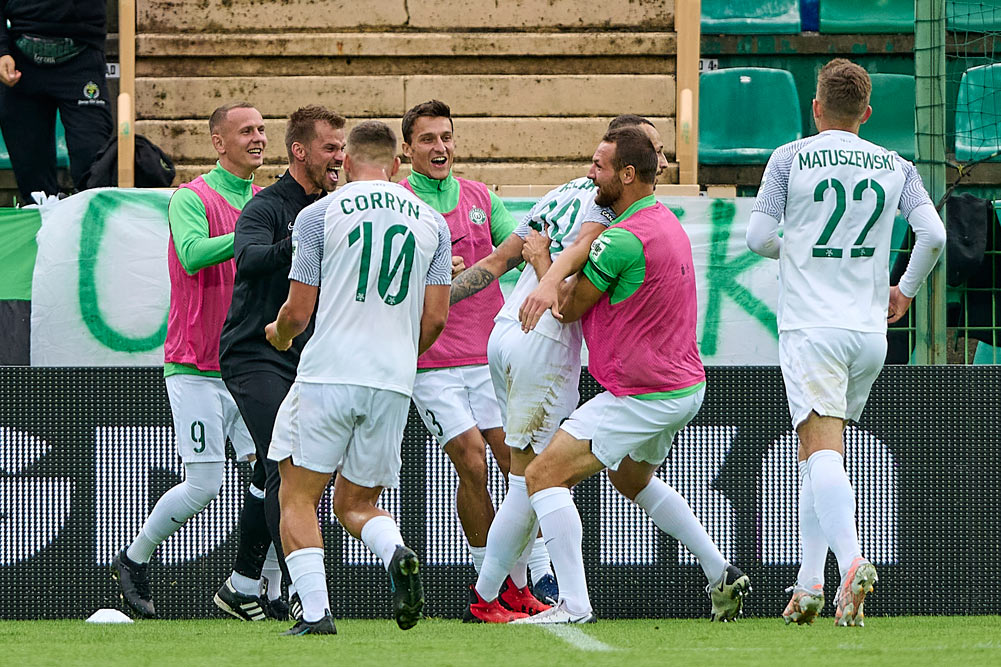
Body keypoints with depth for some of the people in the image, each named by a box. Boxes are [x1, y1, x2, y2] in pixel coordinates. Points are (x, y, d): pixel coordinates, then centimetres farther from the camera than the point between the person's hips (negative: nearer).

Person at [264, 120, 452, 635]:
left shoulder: (318, 215, -1)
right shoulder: (432, 223, 10)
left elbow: (299, 312, 0)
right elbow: (435, 319, 9)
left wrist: (278, 333, 23)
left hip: (327, 375, -4)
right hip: (394, 383, 4)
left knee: (298, 498, 6)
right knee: (356, 504, 16)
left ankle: (315, 611, -10)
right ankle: (397, 555, -16)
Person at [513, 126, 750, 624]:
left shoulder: (622, 240, -23)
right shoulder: (666, 222, 8)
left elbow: (568, 308, -12)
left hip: (642, 397, -10)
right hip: (685, 383, 10)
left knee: (543, 475, -11)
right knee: (632, 478, 33)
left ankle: (574, 605, -17)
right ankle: (722, 577, 33)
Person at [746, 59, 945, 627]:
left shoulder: (791, 159, 1)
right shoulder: (895, 168, 9)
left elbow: (760, 238, -1)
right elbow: (934, 235, 1)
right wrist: (906, 290, 17)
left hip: (811, 327, -4)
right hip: (870, 331, 4)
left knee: (821, 448, -15)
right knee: (823, 453, 17)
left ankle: (852, 561, -39)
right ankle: (810, 584, 14)